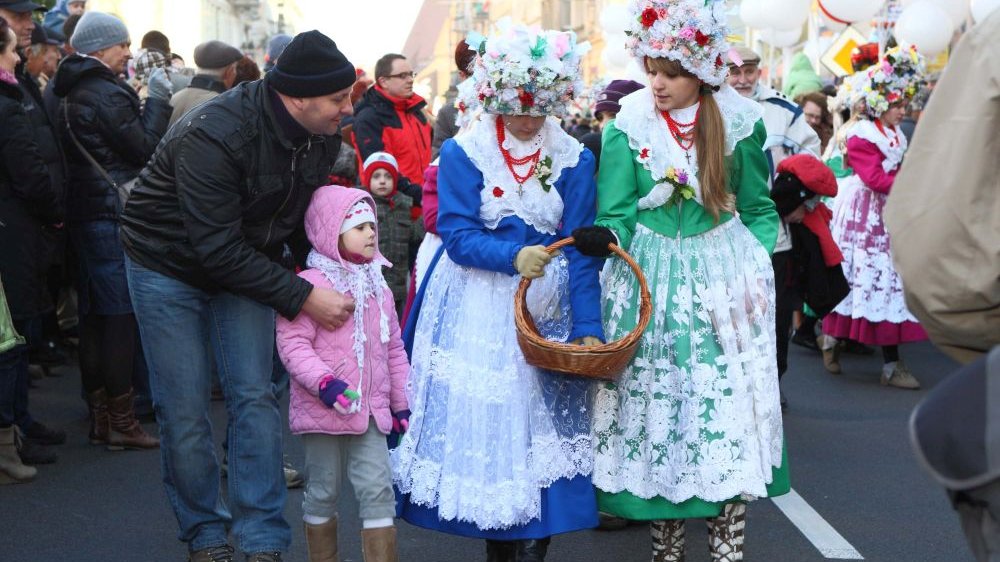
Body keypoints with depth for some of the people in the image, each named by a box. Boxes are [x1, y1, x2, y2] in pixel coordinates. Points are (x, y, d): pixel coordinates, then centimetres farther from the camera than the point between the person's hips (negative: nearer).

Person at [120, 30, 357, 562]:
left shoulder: (323, 136, -12)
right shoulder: (215, 136, -33)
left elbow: (304, 217, 4)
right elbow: (217, 249, -33)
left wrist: (331, 273, -10)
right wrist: (302, 297, -32)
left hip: (243, 262, 5)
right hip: (170, 264, -5)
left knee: (254, 397, -2)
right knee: (185, 409, -1)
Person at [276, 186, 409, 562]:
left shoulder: (377, 286, 11)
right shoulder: (312, 284, -11)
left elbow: (392, 347, 17)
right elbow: (292, 343, -16)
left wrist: (401, 403, 16)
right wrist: (324, 382, -27)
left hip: (369, 410, 5)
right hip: (323, 410, -5)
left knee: (379, 489, -1)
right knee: (323, 491, 9)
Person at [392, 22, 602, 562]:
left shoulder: (573, 159, -1)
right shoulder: (463, 152, -5)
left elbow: (581, 252, -6)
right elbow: (457, 235, -12)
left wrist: (589, 327, -14)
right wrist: (514, 256, -29)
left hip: (549, 306, 1)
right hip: (478, 307, -1)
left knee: (543, 426, -1)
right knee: (482, 418, 1)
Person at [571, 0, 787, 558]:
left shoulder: (740, 121, -1)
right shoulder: (629, 126, -3)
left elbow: (759, 210, 9)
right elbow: (619, 213, -4)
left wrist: (757, 267, -4)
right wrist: (606, 237, -25)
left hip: (723, 277, 0)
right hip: (649, 279, 0)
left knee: (728, 412, -1)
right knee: (654, 412, 4)